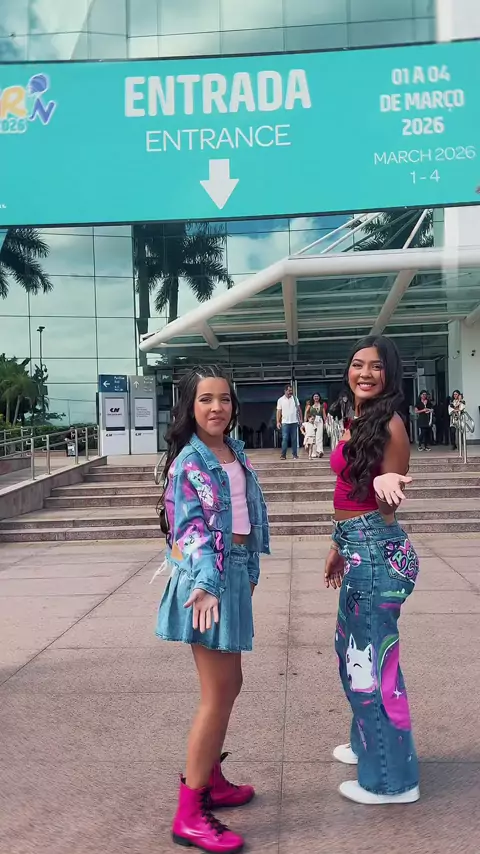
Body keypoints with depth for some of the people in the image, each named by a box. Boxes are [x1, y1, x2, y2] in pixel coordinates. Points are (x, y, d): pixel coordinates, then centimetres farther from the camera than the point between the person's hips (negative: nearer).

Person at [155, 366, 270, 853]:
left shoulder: (235, 452, 10)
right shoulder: (189, 461, -14)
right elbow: (193, 527, -22)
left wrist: (250, 571, 21)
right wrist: (206, 585, -33)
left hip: (235, 572, 8)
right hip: (207, 577, -8)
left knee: (228, 685, 17)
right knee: (219, 693, -5)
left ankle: (210, 780, 34)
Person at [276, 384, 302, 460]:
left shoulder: (295, 398, 6)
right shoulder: (281, 400, 1)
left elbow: (299, 409, 10)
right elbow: (279, 411, 1)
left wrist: (301, 418, 4)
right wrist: (278, 422, -5)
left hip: (294, 422, 2)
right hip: (285, 422, -2)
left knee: (294, 439, 5)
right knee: (285, 439, -7)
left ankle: (295, 454, 11)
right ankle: (283, 455, -4)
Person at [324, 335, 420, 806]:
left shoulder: (389, 423, -14)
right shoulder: (356, 422, 12)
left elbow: (384, 502, -18)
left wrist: (387, 487, -40)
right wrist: (338, 547, 23)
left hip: (377, 550, -10)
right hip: (358, 547, 10)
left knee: (373, 658, 0)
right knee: (353, 650, 23)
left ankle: (392, 779, 16)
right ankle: (369, 744, 43)